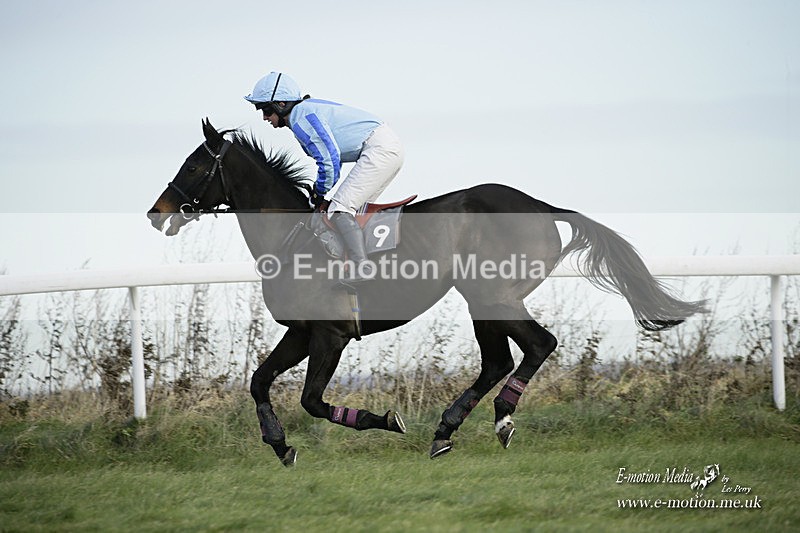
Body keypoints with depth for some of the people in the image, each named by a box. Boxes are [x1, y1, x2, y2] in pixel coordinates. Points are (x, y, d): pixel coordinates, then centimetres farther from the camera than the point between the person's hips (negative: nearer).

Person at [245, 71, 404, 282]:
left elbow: (329, 160, -17)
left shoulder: (301, 120, -13)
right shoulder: (307, 109, 19)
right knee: (356, 211, 17)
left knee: (340, 209, -15)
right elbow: (334, 156, 26)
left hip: (378, 149, -11)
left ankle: (363, 269, -25)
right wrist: (318, 191, 19)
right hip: (389, 146, 11)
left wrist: (321, 193, -1)